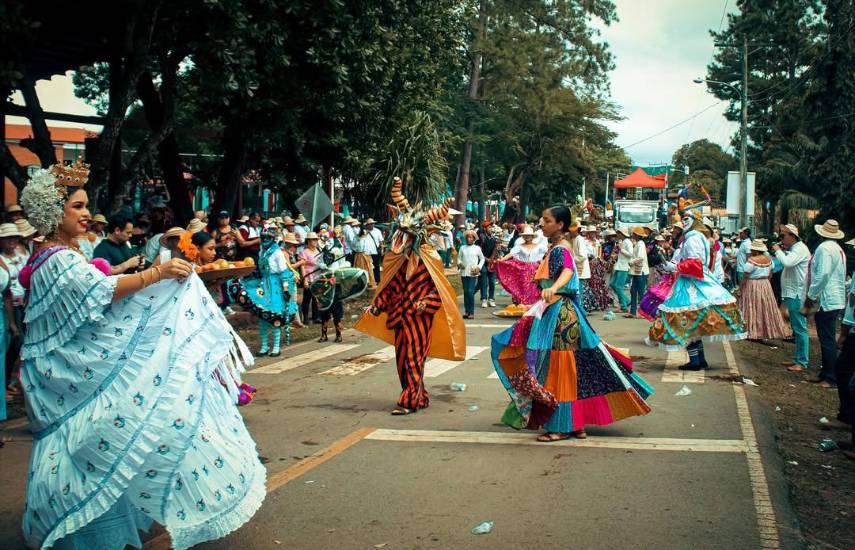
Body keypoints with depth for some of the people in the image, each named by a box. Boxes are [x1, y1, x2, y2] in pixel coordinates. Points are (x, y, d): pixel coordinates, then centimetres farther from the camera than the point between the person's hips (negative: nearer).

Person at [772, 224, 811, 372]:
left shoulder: (800, 249, -13)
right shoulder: (793, 249, 18)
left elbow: (787, 262, -27)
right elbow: (786, 263, 21)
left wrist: (778, 251, -11)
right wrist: (781, 250, 9)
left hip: (797, 295, -11)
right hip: (792, 294, 11)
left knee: (800, 328, -9)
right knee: (796, 328, 15)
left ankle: (802, 363, -7)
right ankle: (797, 359, 23)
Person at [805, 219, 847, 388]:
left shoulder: (824, 248, -15)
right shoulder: (838, 249, 16)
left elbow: (823, 275, -24)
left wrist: (811, 295, -13)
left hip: (825, 300, -10)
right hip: (836, 300, 10)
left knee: (827, 341, -6)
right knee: (829, 340, 15)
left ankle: (831, 378, -3)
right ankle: (825, 374, 22)